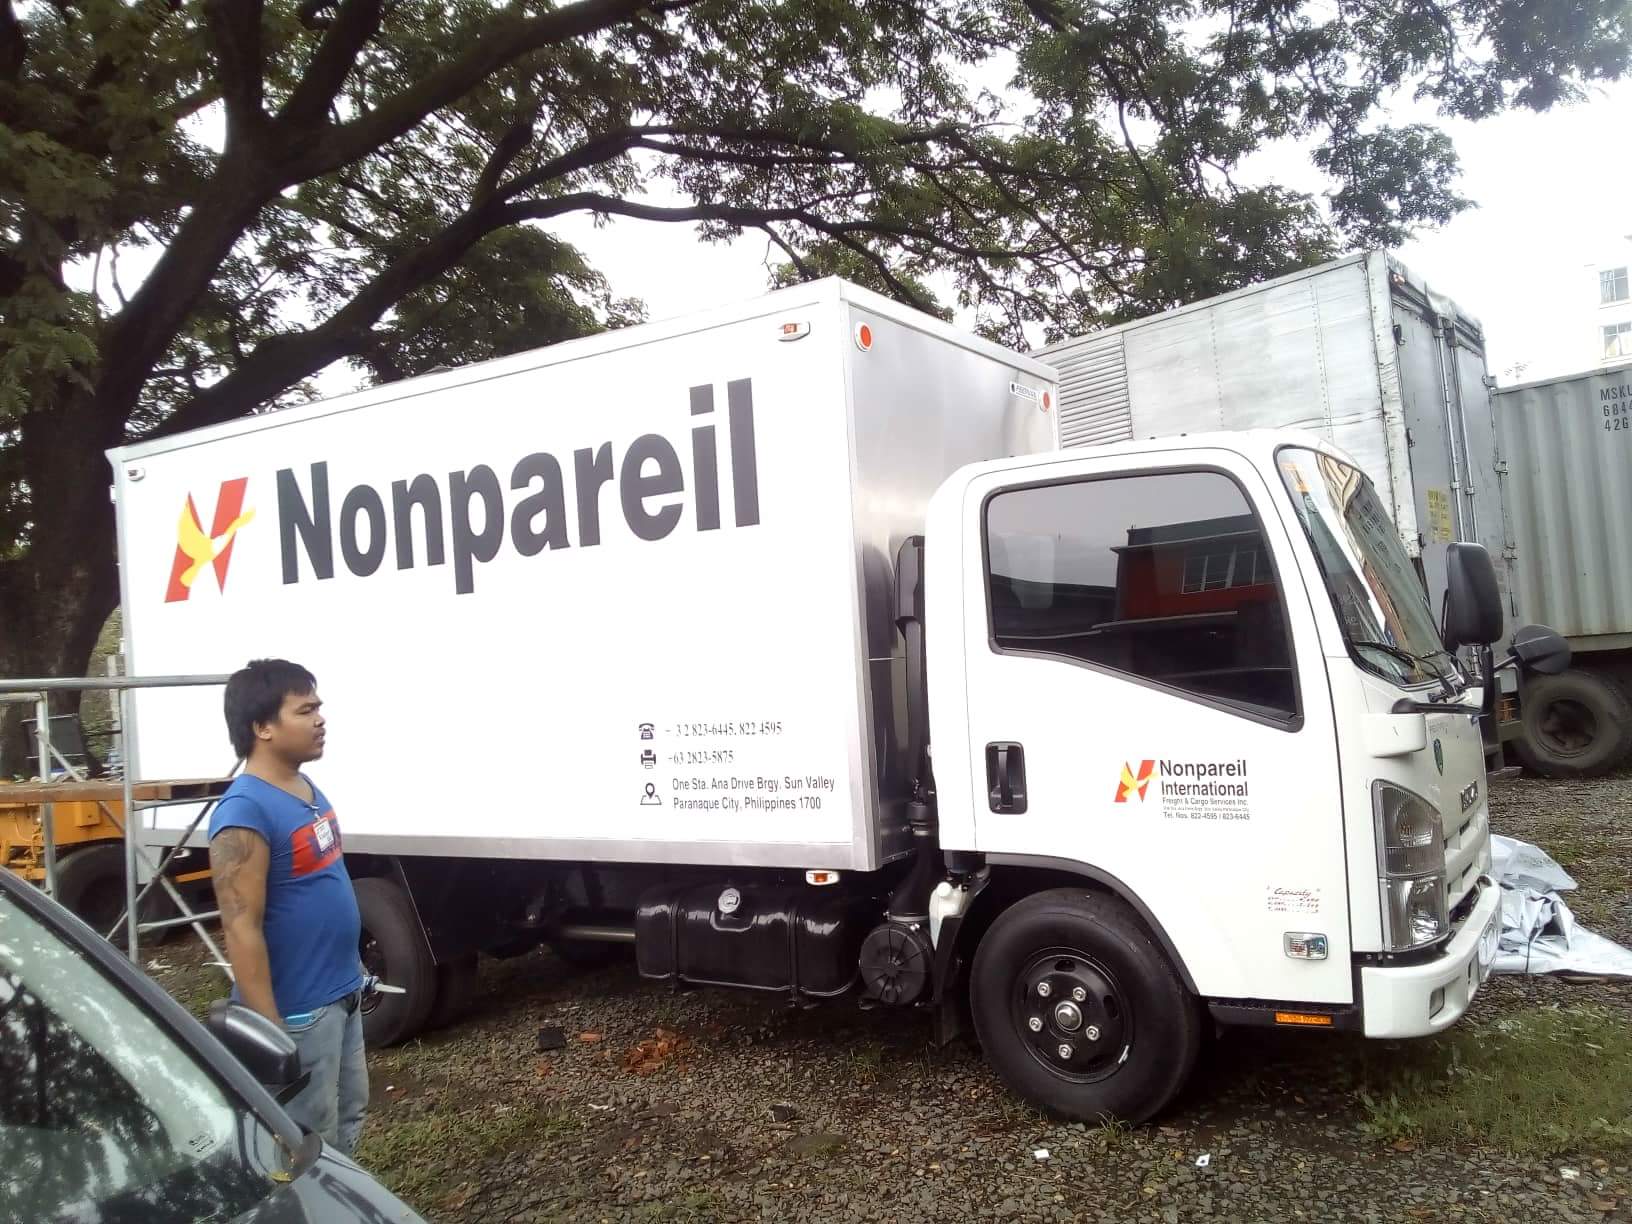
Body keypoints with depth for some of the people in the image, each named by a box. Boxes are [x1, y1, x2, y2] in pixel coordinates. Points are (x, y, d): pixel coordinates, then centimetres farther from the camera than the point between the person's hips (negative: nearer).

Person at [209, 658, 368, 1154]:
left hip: (342, 995, 9)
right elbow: (241, 930, -24)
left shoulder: (307, 790, 5)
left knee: (348, 1116, 23)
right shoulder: (246, 813, -23)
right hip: (297, 1011, -9)